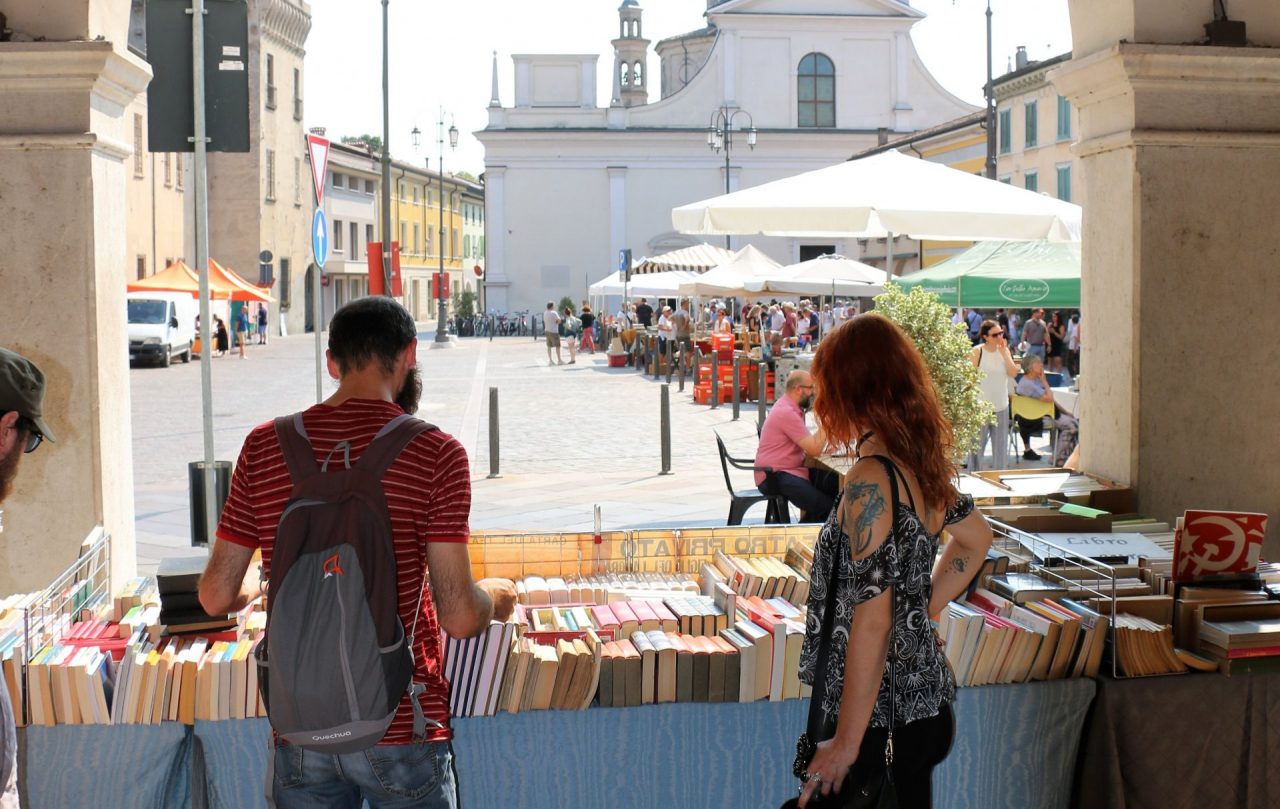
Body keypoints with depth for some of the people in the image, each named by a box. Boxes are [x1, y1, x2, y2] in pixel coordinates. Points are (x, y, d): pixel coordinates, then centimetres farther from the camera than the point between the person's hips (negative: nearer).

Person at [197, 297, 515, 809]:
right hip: (401, 727, -3)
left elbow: (216, 596, 2)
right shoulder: (435, 453, -11)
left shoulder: (264, 447, -1)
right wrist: (495, 598, 8)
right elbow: (459, 617, -14)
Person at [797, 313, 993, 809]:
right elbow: (975, 539, 22)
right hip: (925, 703, 8)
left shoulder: (870, 481, -22)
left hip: (881, 719, -8)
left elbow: (871, 622, -23)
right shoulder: (924, 465, 3)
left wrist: (845, 744, -19)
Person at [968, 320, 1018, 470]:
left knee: (1001, 445, 12)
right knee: (977, 445, 3)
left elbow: (1013, 374, -5)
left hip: (1001, 406, 5)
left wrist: (1004, 352, -10)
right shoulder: (977, 352, -8)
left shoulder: (1004, 350, 5)